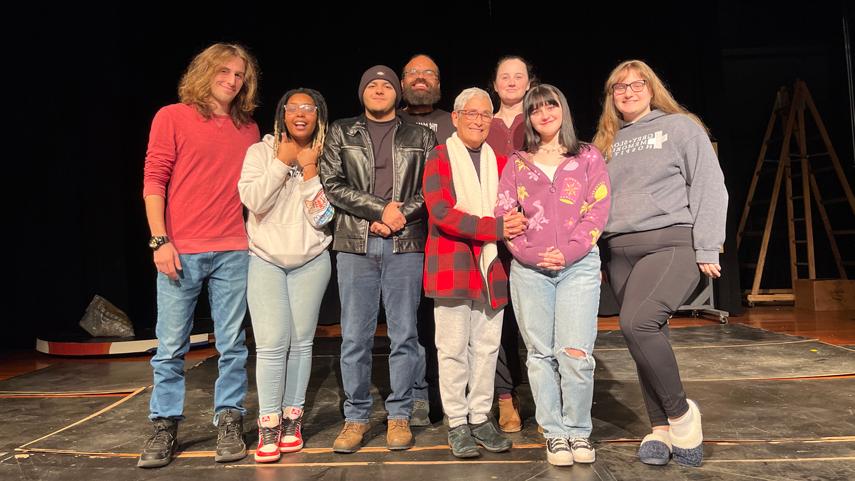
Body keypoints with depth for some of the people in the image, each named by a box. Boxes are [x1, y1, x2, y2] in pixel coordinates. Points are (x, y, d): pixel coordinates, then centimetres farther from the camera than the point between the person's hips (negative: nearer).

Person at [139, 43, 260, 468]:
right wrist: (160, 240, -9)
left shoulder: (248, 130, 13)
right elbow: (153, 180, -2)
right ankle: (165, 427, 17)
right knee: (170, 348, 4)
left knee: (232, 345, 5)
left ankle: (229, 423, 16)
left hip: (233, 252, 3)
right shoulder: (172, 117, 3)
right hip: (181, 252, -2)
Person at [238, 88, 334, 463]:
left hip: (311, 262, 2)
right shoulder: (261, 152, 1)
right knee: (271, 344, -9)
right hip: (265, 260, -1)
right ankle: (269, 426, 2)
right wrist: (282, 161, -12)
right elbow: (254, 201, -13)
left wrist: (309, 171, -11)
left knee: (301, 342, 4)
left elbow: (321, 217, -6)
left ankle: (292, 420, 17)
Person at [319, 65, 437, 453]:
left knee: (404, 334, 3)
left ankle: (399, 415, 16)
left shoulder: (421, 137, 13)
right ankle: (356, 417, 15)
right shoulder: (341, 133, 13)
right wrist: (382, 209, -9)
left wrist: (400, 216, -10)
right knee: (355, 336, 3)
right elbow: (332, 184, 0)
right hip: (355, 245, 0)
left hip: (406, 246, 0)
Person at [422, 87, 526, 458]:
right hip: (452, 265, -4)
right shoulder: (440, 157, -1)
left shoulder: (499, 162, 14)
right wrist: (497, 228, -20)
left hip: (491, 266, 5)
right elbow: (441, 212, -14)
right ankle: (457, 423, 13)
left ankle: (480, 418, 21)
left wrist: (516, 222, -7)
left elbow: (513, 208, 18)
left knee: (487, 346, 9)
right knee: (454, 347, 2)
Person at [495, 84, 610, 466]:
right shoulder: (517, 163, 12)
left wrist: (570, 250, -10)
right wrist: (529, 252, -8)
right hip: (529, 269, 2)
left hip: (579, 265, -1)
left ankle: (579, 431, 10)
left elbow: (598, 210, 1)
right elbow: (503, 214, 5)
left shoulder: (588, 157, 10)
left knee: (575, 352, -9)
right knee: (541, 353, 4)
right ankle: (554, 433, 15)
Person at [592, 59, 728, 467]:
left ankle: (681, 411, -4)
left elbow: (710, 188, -1)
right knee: (650, 339, 6)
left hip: (672, 243, -5)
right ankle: (661, 429, 17)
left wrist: (707, 249, -9)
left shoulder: (681, 127, 5)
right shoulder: (605, 142, 19)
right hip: (620, 251, 5)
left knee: (637, 323, -24)